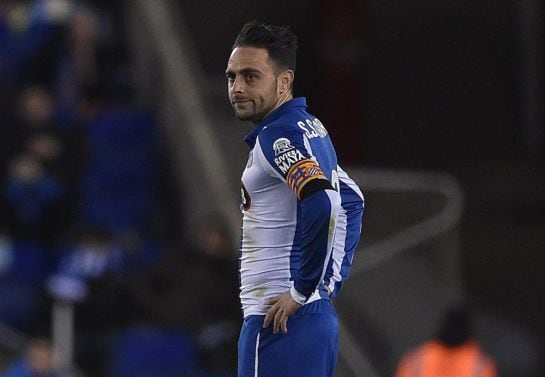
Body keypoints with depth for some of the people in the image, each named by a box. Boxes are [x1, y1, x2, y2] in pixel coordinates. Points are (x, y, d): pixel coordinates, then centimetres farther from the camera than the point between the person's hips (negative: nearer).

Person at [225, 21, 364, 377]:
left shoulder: (278, 135, -13)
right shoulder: (310, 128, 16)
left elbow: (324, 207, -28)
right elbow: (351, 201, 28)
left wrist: (301, 292, -19)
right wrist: (329, 284, 21)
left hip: (279, 323, -10)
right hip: (317, 317, 10)